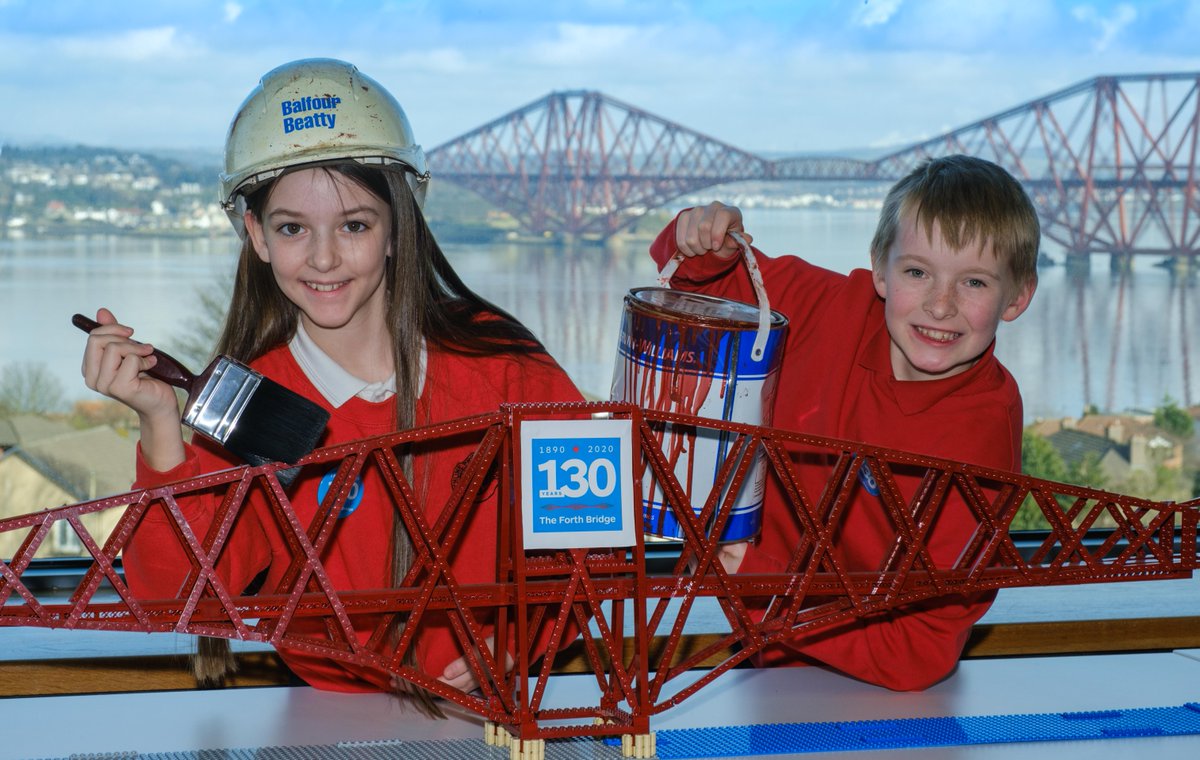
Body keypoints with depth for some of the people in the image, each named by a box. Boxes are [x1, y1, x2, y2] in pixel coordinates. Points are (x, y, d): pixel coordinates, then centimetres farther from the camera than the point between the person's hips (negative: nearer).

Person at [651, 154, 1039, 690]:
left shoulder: (982, 443, -23)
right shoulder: (840, 308, -7)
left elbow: (921, 654, -23)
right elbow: (715, 284, 12)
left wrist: (763, 586, -24)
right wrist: (700, 243, -12)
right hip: (772, 660, 5)